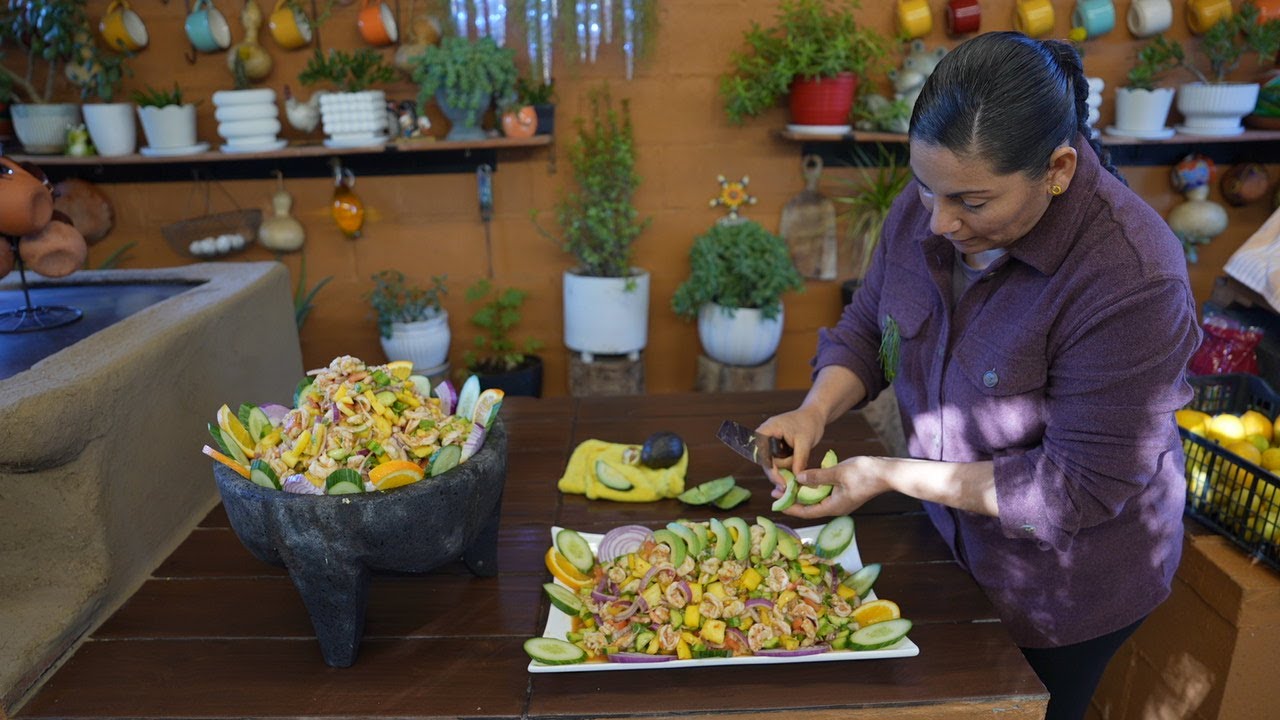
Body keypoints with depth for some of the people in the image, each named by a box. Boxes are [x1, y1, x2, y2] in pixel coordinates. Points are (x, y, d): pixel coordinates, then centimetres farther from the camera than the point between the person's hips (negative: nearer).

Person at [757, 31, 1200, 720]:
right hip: (953, 548, 6)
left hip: (1067, 587, -5)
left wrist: (890, 476, -28)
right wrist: (815, 411, -20)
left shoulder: (1132, 278, -31)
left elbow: (1081, 487, -27)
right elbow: (865, 327, 0)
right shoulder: (926, 205, -13)